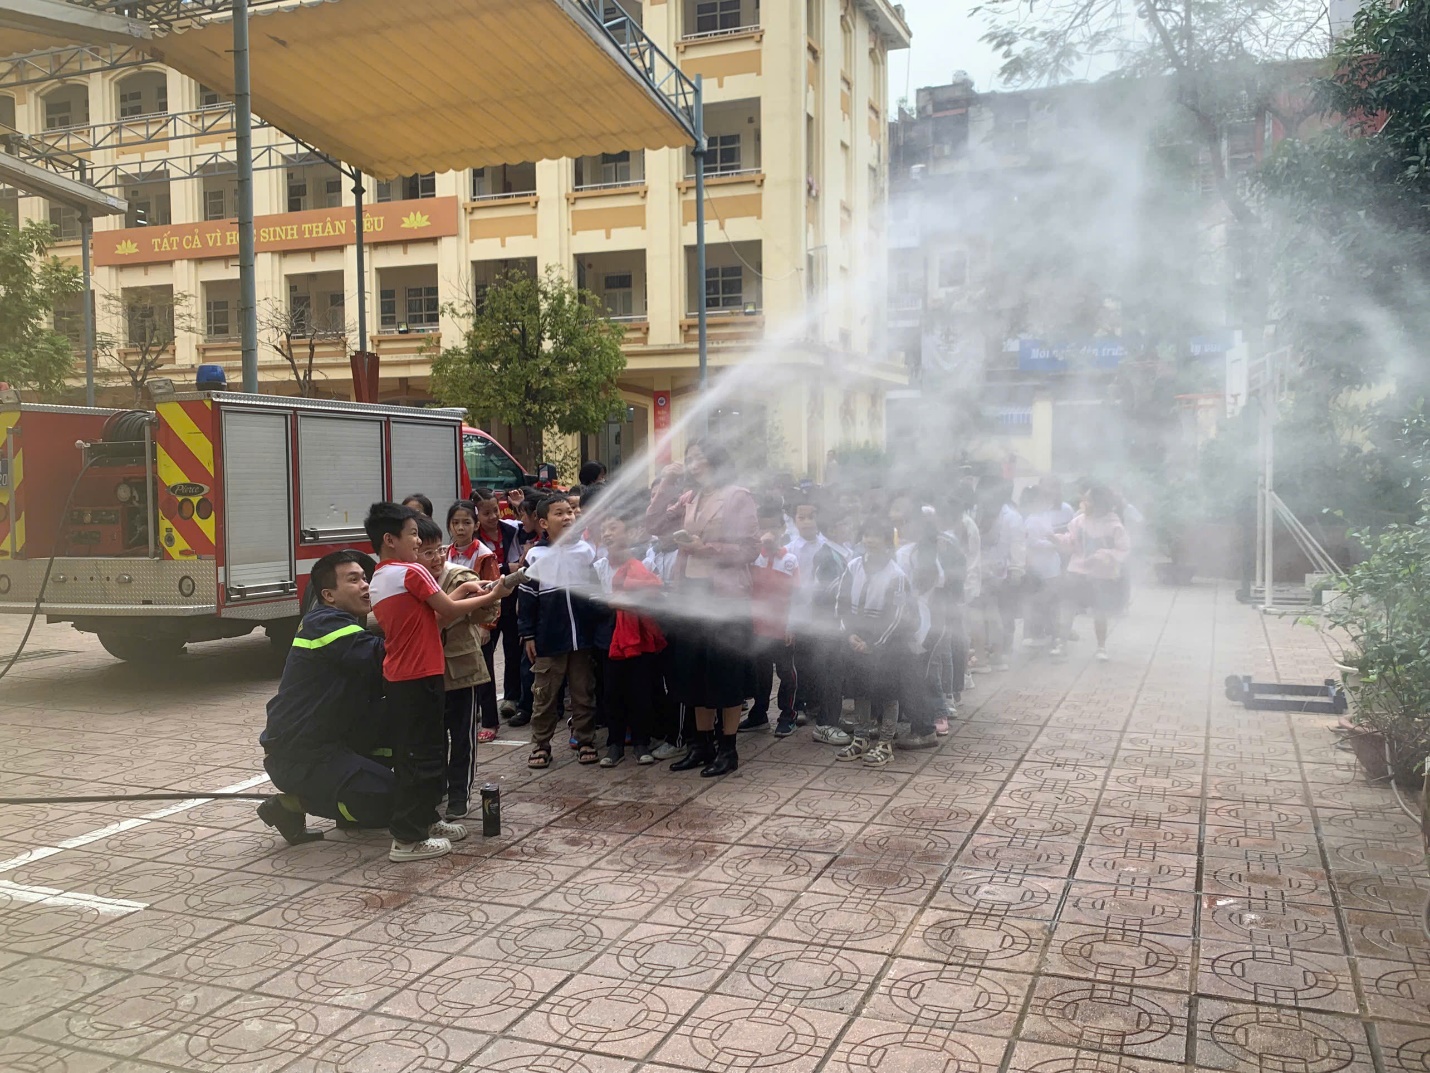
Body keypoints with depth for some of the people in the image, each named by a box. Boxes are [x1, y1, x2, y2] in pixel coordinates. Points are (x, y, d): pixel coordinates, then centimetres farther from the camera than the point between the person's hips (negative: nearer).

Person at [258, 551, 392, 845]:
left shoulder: (347, 623, 12)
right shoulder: (326, 624, -18)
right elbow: (382, 656, -32)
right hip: (298, 756, -9)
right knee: (389, 802, -15)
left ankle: (360, 784, 11)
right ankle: (292, 804, -2)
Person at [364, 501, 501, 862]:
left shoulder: (378, 580, 13)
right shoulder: (412, 572, -14)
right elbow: (448, 612, -8)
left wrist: (458, 593, 10)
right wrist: (490, 597, 3)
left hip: (398, 678, 9)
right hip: (420, 677, -9)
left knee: (412, 752, 17)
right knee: (424, 757, -4)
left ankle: (423, 820, 26)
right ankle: (408, 838, -1)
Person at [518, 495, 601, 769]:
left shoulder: (588, 550, 3)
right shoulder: (536, 556, -1)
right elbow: (526, 598, 2)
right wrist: (527, 635, -1)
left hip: (583, 636, 1)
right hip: (548, 640, -1)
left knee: (584, 692, 10)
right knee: (544, 694, 7)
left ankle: (585, 741, 21)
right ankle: (540, 744, 17)